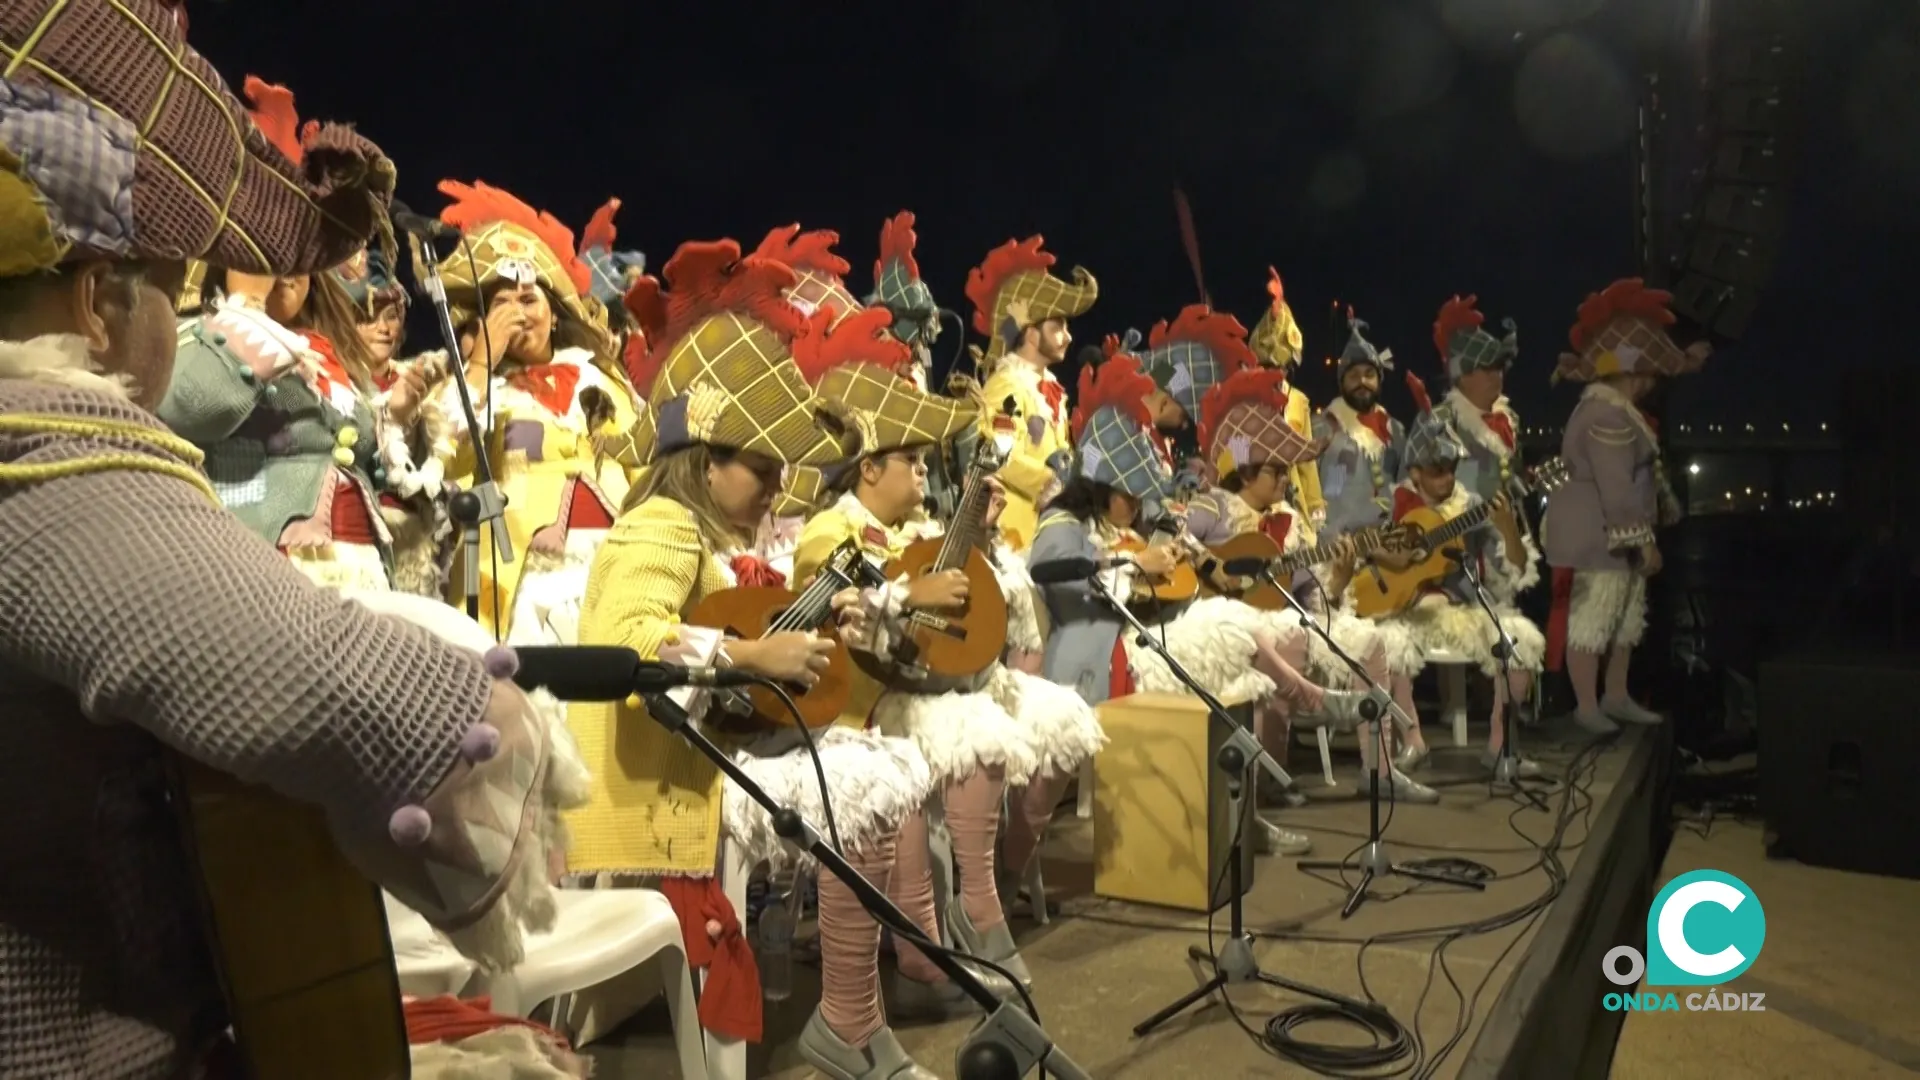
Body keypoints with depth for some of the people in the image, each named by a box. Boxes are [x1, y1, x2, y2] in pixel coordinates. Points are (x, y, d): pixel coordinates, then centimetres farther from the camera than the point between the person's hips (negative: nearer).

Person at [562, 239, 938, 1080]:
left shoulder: (701, 537, 18)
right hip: (663, 785, -10)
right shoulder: (661, 530, -14)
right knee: (872, 789, -21)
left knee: (900, 762, 7)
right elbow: (625, 641, -33)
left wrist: (808, 630, 6)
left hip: (708, 754, 10)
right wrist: (757, 656, -29)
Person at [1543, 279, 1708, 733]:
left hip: (1617, 538, 12)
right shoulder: (1608, 417, -21)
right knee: (1591, 620, -5)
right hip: (1595, 538, -12)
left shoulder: (1614, 408, 15)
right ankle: (1587, 706, 3)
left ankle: (1616, 696, 27)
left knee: (1626, 617, 17)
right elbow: (1617, 488, -25)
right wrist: (1644, 541, -23)